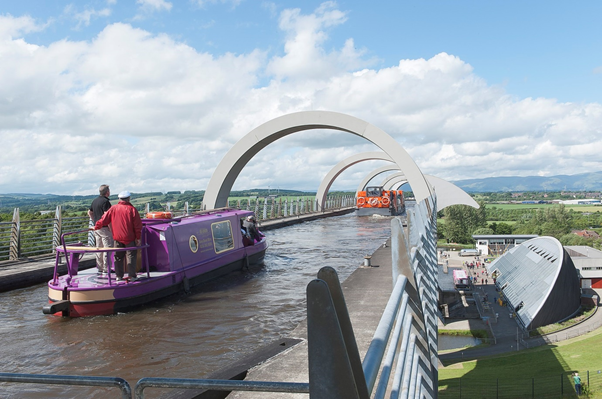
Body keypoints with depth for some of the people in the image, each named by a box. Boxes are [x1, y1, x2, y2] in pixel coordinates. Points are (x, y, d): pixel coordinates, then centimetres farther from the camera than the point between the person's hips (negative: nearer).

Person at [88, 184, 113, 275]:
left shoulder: (95, 200, 12)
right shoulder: (105, 201, -15)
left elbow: (89, 212, 22)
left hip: (96, 227, 9)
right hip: (104, 228, -9)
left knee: (99, 249, 12)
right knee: (107, 248, -4)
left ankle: (100, 268, 18)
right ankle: (106, 269, -4)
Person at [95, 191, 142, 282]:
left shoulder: (113, 209, 0)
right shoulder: (132, 209, -6)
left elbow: (104, 219, 5)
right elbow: (138, 225, -6)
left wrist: (96, 227, 21)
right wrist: (138, 237, 1)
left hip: (117, 238, 2)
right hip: (130, 238, -2)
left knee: (118, 257, 13)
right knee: (130, 256, 4)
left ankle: (119, 276, 17)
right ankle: (132, 276, 2)